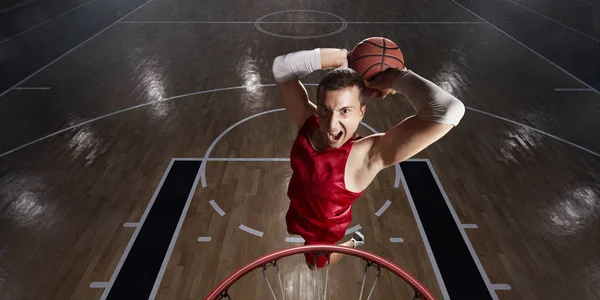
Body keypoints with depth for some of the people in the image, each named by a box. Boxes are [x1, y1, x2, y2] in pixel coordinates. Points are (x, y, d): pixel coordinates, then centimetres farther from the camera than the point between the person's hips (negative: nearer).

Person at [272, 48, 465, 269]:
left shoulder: (369, 155, -39)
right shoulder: (307, 122, -24)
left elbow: (448, 112, -51)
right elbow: (281, 67, -19)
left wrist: (395, 77, -36)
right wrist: (341, 56, -27)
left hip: (324, 234, -5)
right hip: (295, 216, 5)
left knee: (316, 265, 27)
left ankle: (352, 243, 49)